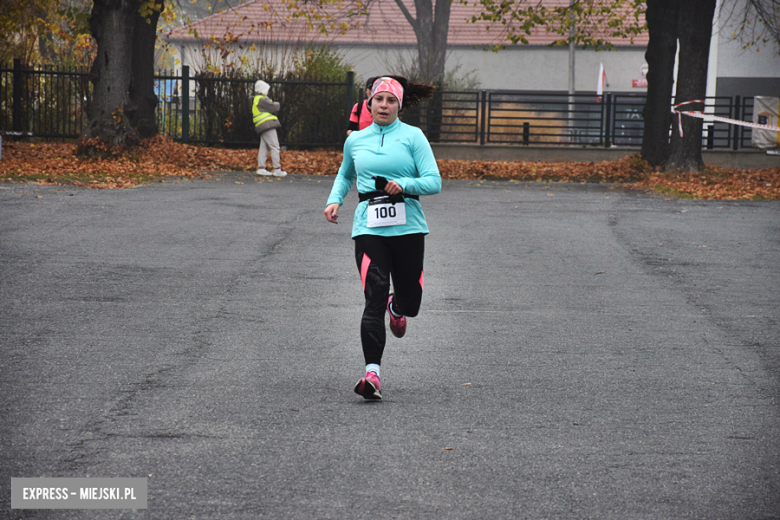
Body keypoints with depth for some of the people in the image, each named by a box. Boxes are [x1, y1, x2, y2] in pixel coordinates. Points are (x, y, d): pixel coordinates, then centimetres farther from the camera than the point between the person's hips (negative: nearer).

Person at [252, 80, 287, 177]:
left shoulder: (256, 100, 23)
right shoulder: (262, 99, -11)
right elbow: (274, 108, -14)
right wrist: (277, 104, 7)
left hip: (262, 128, 10)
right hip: (267, 124, -10)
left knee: (264, 147, 9)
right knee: (274, 146, -10)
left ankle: (261, 168, 5)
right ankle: (277, 169, -12)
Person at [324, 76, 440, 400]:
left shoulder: (413, 136, 3)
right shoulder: (355, 141, 12)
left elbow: (434, 182, -3)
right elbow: (345, 174, 32)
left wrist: (404, 185, -20)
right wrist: (335, 200, 14)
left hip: (407, 225, 0)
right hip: (368, 226, 0)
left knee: (410, 303, 8)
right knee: (374, 297, -16)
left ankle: (396, 308, 48)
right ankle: (372, 372, -22)